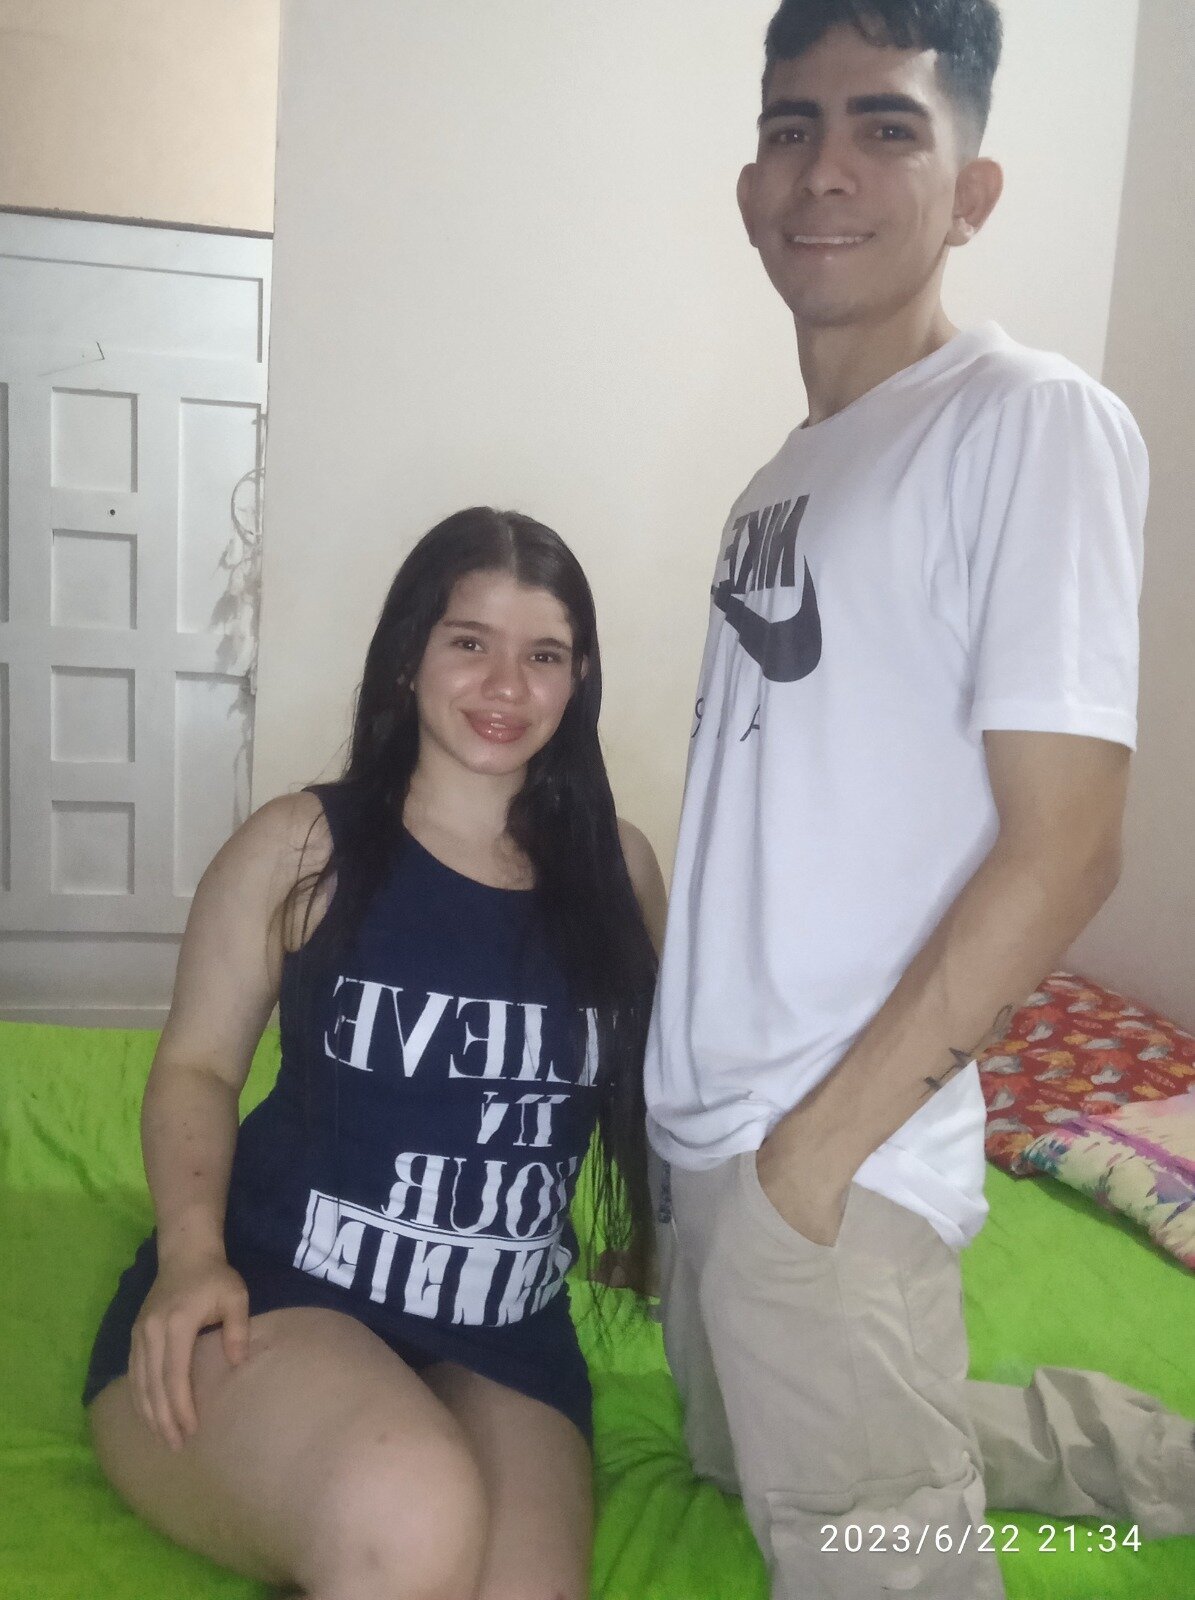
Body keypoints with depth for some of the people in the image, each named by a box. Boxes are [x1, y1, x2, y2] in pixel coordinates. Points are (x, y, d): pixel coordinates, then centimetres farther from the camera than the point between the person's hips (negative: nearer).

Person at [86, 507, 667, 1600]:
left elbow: (652, 1089, 16)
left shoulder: (618, 868, 5)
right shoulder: (301, 845, -2)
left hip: (503, 1341, 3)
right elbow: (197, 1066, 3)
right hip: (268, 1295, -3)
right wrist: (192, 1250, -14)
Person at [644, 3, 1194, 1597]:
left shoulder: (1031, 421, -13)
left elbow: (1064, 845, -19)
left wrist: (824, 1139, -17)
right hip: (704, 1123, 9)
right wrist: (675, 1082, 14)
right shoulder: (784, 476, 9)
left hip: (836, 1154, -9)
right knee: (741, 1465, 27)